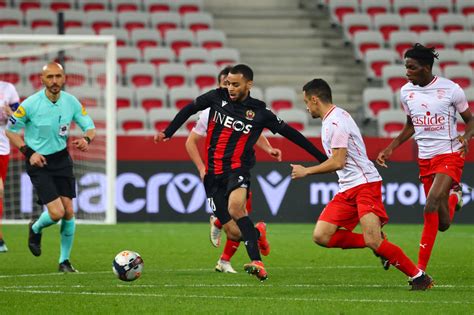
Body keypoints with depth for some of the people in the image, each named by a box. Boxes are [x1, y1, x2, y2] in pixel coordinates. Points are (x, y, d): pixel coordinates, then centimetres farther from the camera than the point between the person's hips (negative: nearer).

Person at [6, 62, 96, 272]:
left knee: (68, 212, -1)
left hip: (61, 159, 4)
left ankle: (64, 261, 16)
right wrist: (28, 152, -15)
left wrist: (86, 140, -19)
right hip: (38, 161, -4)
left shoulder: (71, 102, -5)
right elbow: (10, 131, -5)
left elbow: (90, 127, 4)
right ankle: (36, 229, 21)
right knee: (56, 212, -15)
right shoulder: (30, 104, -16)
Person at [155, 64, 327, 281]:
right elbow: (189, 109, 21)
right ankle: (257, 234, 34)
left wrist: (321, 157, 11)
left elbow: (289, 133, 8)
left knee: (235, 207, -35)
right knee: (234, 233, -3)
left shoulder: (259, 113, 0)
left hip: (237, 170, -3)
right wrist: (168, 133, 19)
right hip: (213, 174, 3)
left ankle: (257, 262, -38)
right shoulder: (217, 98, 5)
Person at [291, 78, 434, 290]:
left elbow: (338, 162, -18)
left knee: (374, 242, -20)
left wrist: (306, 171, -8)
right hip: (347, 188, 10)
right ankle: (377, 245, 3)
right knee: (321, 236, -4)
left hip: (365, 183, -10)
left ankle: (419, 277, -8)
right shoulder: (330, 119, 18)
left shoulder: (335, 122, -14)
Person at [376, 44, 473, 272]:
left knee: (431, 208, -25)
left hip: (450, 156, -5)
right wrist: (390, 148, 10)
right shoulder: (406, 92, 4)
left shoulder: (450, 89, -10)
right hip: (425, 159, 5)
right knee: (442, 224, 6)